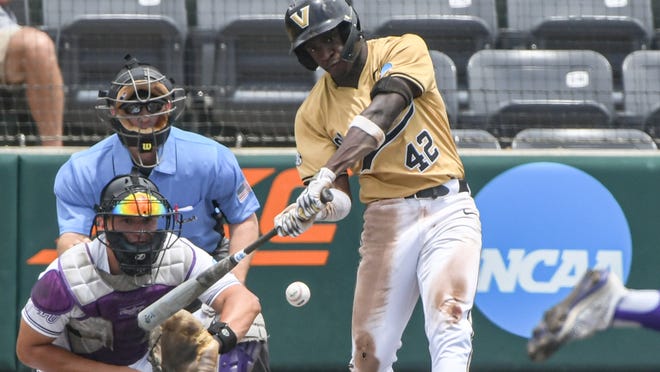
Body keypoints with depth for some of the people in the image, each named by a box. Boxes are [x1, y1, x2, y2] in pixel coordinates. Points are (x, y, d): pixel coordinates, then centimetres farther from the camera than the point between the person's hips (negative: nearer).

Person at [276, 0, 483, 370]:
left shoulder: (405, 50, -3)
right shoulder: (313, 113, 6)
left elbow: (381, 113, -21)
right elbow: (340, 200, 2)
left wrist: (327, 173, -33)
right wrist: (308, 210, -23)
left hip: (447, 211, -3)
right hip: (385, 221, 3)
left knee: (449, 333, -20)